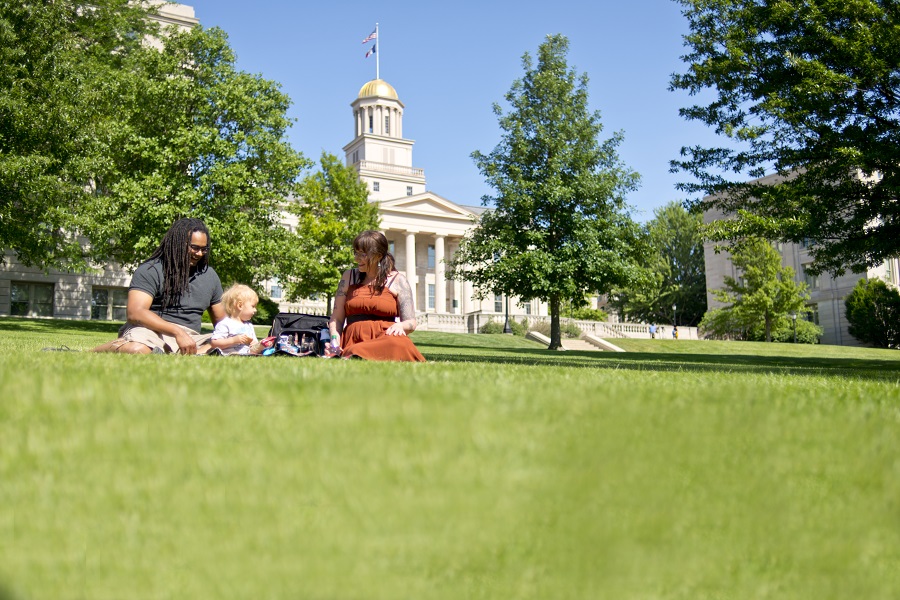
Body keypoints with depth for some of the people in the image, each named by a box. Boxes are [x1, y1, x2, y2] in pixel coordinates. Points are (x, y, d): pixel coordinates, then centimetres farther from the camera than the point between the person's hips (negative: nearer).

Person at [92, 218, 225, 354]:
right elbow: (134, 313, -16)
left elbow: (221, 320, 21)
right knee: (137, 350, -40)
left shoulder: (209, 275, 16)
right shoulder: (151, 271, -3)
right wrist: (177, 332, -26)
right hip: (153, 331, -4)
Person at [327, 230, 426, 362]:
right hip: (353, 341, -1)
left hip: (385, 337, 2)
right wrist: (335, 339, -3)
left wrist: (400, 326, -15)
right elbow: (337, 318, 16)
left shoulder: (397, 280, 10)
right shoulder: (348, 277, 18)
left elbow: (411, 323, 8)